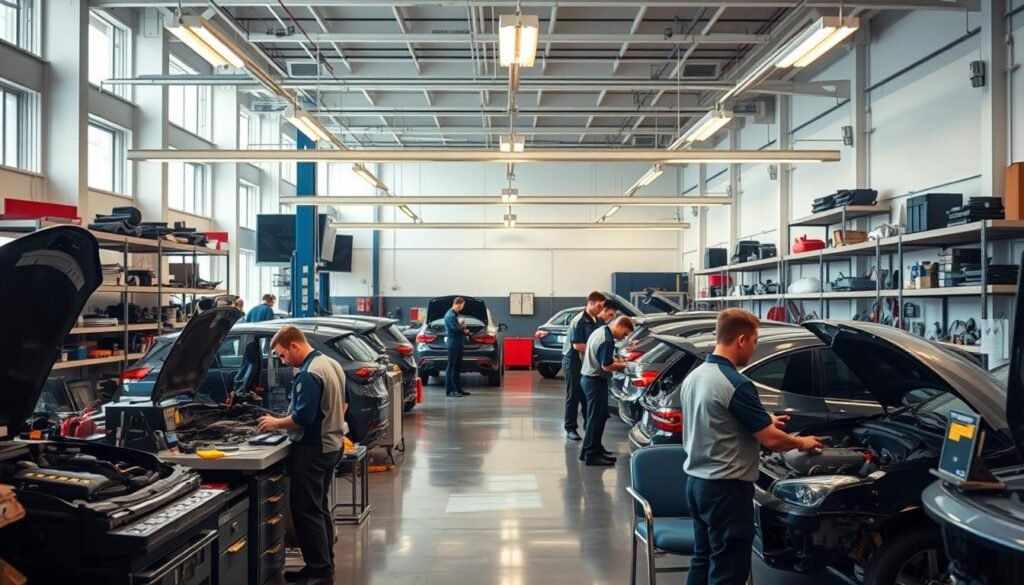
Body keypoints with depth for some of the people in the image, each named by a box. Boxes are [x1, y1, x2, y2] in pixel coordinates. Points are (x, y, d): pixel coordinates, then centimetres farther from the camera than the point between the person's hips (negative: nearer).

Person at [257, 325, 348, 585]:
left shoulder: (308, 374, -21)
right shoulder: (331, 364, 10)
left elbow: (303, 417, -24)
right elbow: (341, 406, 18)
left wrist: (277, 423, -9)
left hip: (313, 449, -10)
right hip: (332, 444, 10)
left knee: (306, 510, -2)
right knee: (319, 508, 16)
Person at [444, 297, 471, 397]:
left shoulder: (455, 314, 17)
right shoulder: (450, 315, -16)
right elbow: (455, 328, -25)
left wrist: (463, 329, 2)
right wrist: (463, 327, -6)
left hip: (458, 344, 10)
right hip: (453, 344, -10)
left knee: (457, 368, 13)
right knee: (451, 367, -7)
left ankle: (458, 389, 19)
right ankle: (449, 391, -5)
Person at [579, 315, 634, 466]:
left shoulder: (601, 331, 10)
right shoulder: (607, 340, -22)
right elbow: (607, 366, -22)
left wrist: (615, 359, 8)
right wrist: (624, 365, -9)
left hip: (590, 378, 10)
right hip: (596, 381, -10)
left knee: (598, 416, 17)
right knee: (596, 418, -3)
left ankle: (593, 449, 25)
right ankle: (591, 455, 3)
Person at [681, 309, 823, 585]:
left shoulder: (694, 377, 7)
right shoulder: (736, 384, -21)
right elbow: (771, 440, -17)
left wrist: (764, 422, 20)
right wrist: (803, 443, 2)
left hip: (696, 482, 9)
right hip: (725, 488, -9)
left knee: (703, 559, 19)